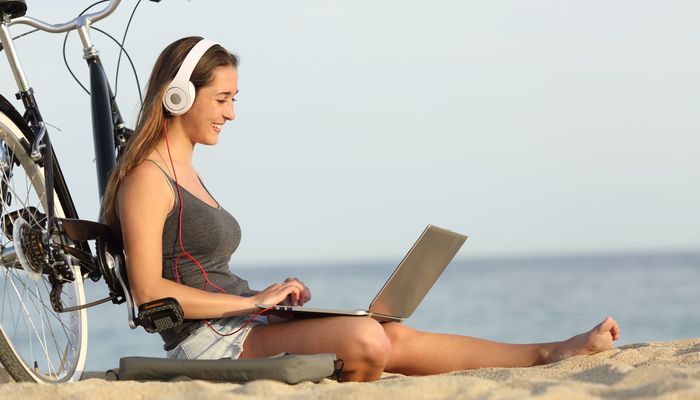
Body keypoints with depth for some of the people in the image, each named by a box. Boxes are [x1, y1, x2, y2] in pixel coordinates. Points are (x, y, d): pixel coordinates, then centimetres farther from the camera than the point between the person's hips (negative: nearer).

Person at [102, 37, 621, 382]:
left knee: (397, 338, -2)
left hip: (236, 325, 9)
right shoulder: (147, 179, -11)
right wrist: (253, 301, -18)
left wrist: (268, 294, 6)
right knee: (366, 338, -29)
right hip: (206, 341, -9)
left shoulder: (186, 174, 20)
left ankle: (553, 353, -1)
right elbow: (149, 290, -19)